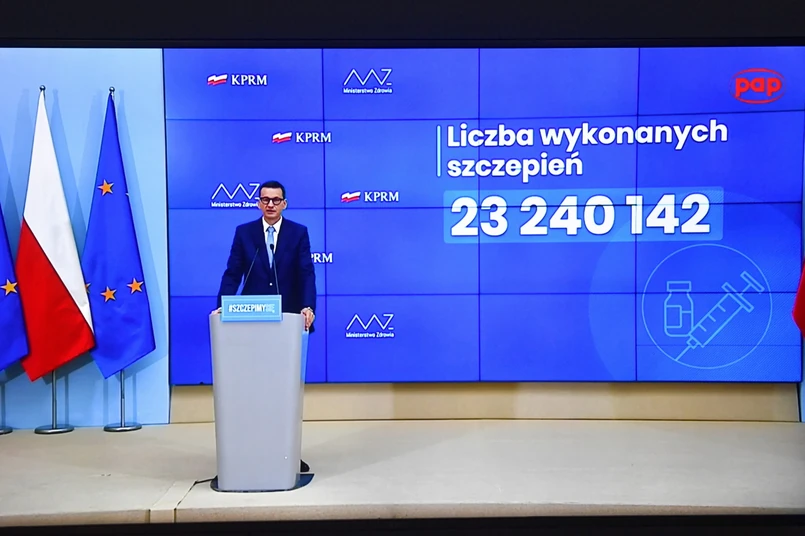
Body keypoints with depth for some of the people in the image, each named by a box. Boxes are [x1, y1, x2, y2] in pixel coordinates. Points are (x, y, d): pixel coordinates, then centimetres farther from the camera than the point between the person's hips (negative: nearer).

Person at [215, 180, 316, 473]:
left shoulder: (299, 232, 1)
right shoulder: (243, 232, 4)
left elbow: (306, 273, -8)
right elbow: (233, 273, -1)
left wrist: (308, 307, -23)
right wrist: (222, 306, -15)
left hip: (289, 318, 0)